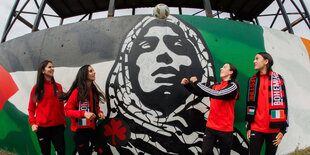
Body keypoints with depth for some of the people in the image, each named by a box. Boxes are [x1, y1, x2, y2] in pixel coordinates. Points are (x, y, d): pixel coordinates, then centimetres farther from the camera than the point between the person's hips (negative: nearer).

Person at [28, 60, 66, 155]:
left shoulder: (58, 86, 7)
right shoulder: (37, 88, 1)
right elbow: (31, 108, 5)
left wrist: (63, 121, 10)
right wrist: (32, 123, -6)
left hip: (58, 125, 2)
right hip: (42, 126, -2)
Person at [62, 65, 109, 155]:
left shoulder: (94, 90, 5)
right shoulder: (77, 92, -13)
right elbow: (67, 111, -12)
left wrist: (99, 113, -4)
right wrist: (83, 113, -24)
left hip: (93, 128, 5)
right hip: (80, 130, -5)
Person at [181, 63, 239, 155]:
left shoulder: (233, 86, -11)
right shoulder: (216, 86, 8)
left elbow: (216, 94, -26)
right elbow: (200, 92, 11)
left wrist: (196, 83, -22)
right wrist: (187, 84, -4)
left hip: (225, 129, -4)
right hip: (211, 127, 5)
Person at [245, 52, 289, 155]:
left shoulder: (277, 79, 0)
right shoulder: (252, 80, 9)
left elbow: (283, 103, -2)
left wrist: (283, 130, -5)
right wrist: (248, 127, 10)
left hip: (273, 128, -2)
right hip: (256, 128, 2)